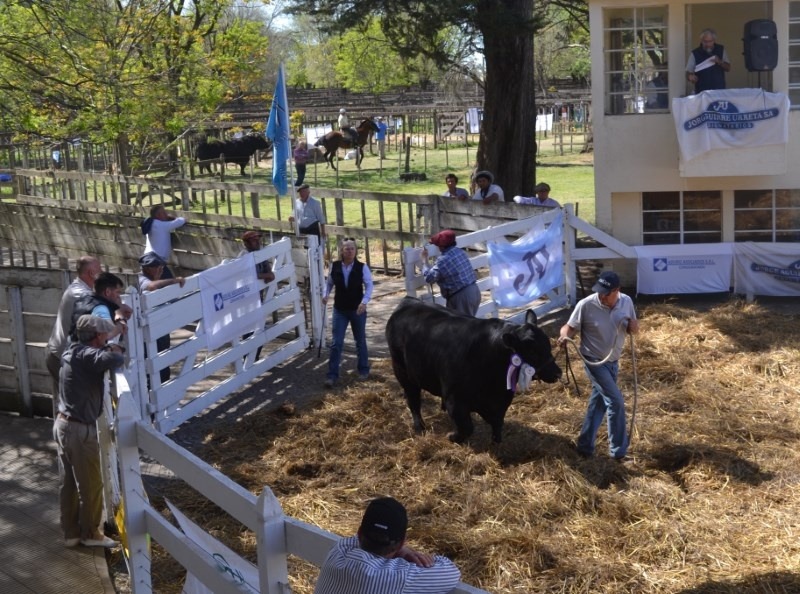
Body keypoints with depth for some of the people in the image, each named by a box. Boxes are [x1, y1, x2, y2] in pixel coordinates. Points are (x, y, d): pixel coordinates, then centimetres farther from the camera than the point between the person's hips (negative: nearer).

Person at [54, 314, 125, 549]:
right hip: (79, 429, -9)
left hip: (63, 424, 10)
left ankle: (71, 533, 26)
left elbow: (102, 355, 23)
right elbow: (113, 360, -38)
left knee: (69, 483, 17)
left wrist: (112, 349, 1)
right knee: (91, 485, 6)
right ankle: (90, 533, 19)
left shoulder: (74, 352, 9)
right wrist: (116, 353, -14)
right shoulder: (87, 355, -19)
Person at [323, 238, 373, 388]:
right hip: (339, 310, 1)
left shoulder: (362, 267, -11)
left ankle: (363, 369, 31)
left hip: (357, 309, -1)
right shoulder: (334, 266, -4)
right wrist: (326, 294, -8)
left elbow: (369, 286, -11)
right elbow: (329, 283, 9)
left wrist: (364, 302, -25)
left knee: (360, 341, 13)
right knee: (336, 343, -2)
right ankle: (332, 375, 0)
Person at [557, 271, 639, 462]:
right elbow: (570, 327, -12)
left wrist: (633, 326, -17)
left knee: (598, 404, 14)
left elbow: (632, 329, 7)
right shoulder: (586, 305, -21)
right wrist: (564, 336, -35)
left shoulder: (627, 302, -7)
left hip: (613, 362, 6)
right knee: (616, 402, -10)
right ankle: (619, 452, 2)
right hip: (594, 362, -6)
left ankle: (585, 446, 27)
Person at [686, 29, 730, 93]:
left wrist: (720, 62, -12)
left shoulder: (721, 50, 3)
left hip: (719, 90, 2)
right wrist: (690, 77, -26)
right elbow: (688, 73, -3)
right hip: (701, 92, -2)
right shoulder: (695, 53, -4)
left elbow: (728, 68, 8)